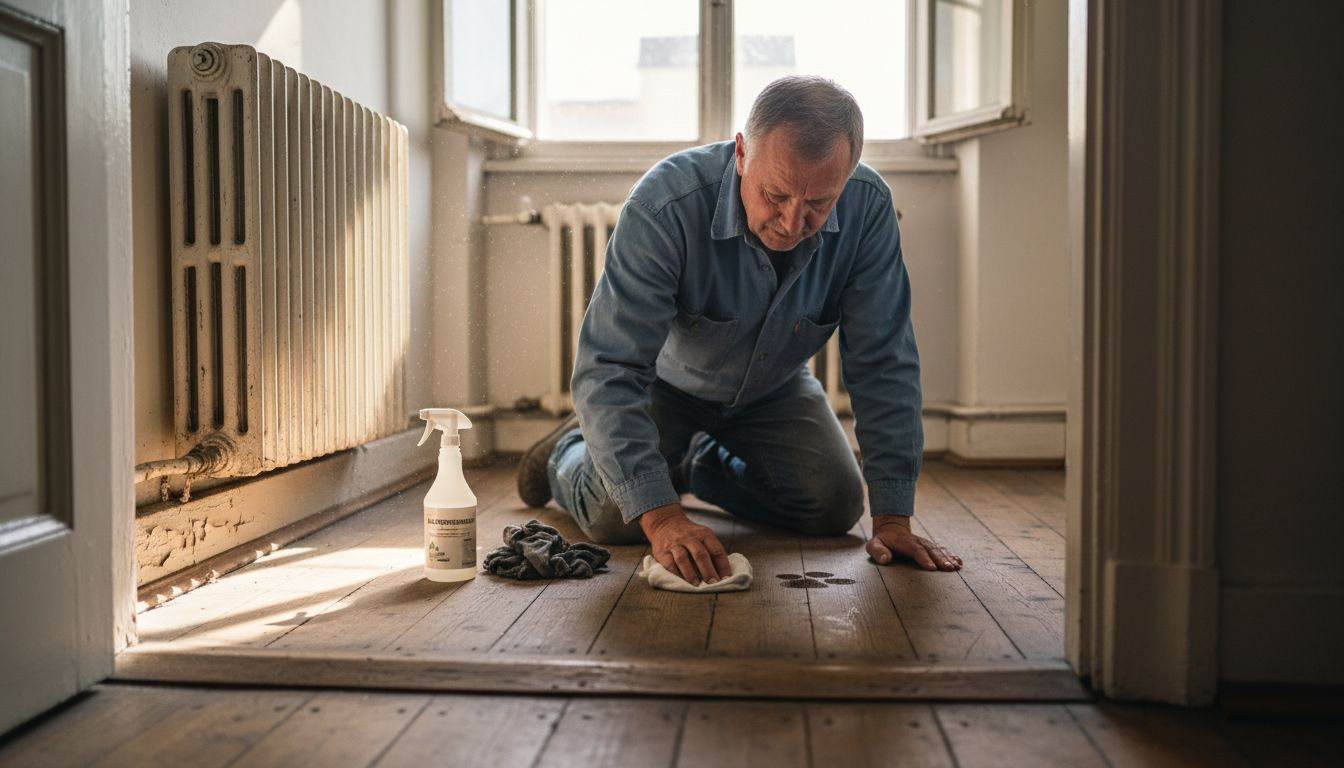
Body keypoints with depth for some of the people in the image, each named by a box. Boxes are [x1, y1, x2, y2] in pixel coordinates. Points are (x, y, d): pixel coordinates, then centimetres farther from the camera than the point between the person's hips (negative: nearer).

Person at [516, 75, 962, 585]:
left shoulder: (868, 207, -27)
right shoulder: (665, 204, -37)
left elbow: (882, 364, -21)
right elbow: (608, 371, -39)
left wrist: (892, 516, -24)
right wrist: (660, 517, -48)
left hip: (772, 389, 4)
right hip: (665, 382, -3)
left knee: (837, 506, -7)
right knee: (614, 517, -20)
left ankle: (699, 465, 21)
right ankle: (570, 453, 19)